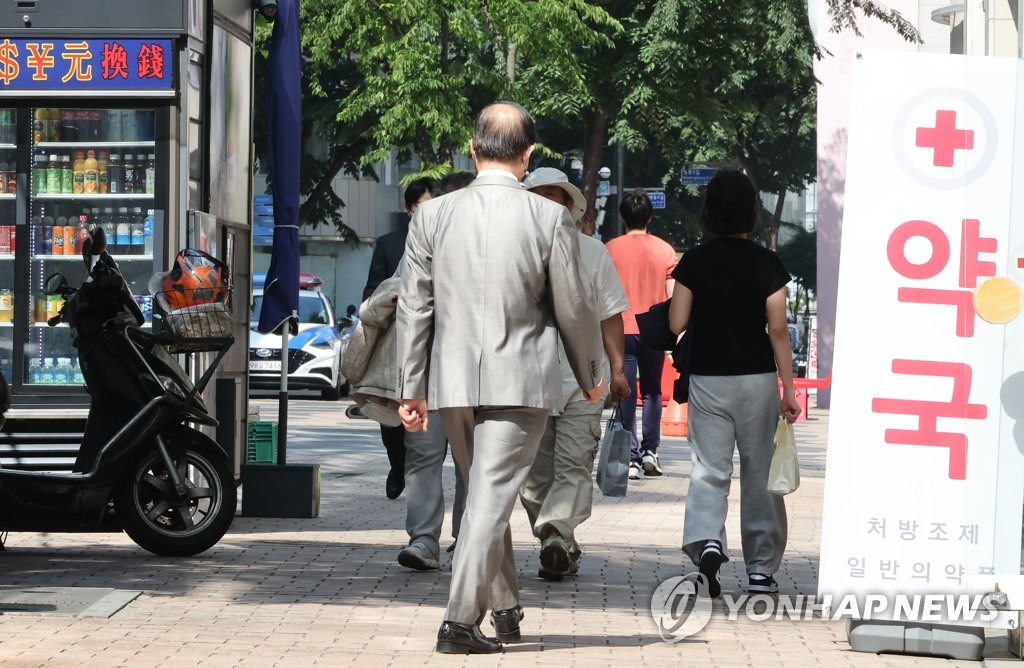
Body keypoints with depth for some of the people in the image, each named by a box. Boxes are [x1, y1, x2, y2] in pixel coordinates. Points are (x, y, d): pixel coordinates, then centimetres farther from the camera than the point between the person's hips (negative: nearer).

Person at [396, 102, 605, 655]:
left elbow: (413, 308, 2)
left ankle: (504, 609, 28)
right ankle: (461, 620, -10)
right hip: (519, 381, -3)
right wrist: (590, 376, 14)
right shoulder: (550, 218, -8)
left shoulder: (432, 215, -1)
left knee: (485, 495, 18)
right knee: (491, 498, -3)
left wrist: (412, 389, 8)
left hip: (452, 381, 3)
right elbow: (573, 309, -2)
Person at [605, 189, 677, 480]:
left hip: (622, 330, -2)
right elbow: (672, 295, 2)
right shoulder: (665, 250, 2)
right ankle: (650, 451, 9)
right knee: (652, 391, 16)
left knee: (626, 394, -1)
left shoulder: (611, 249, -2)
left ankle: (631, 457, -8)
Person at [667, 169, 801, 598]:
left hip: (707, 380, 0)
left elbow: (676, 324, -4)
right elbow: (778, 330, -7)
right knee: (760, 474, 9)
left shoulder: (693, 263, -2)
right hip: (757, 379, 0)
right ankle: (761, 569, 13)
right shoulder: (767, 264, -5)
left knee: (709, 470, 3)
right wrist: (789, 389, -3)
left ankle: (705, 539, -24)